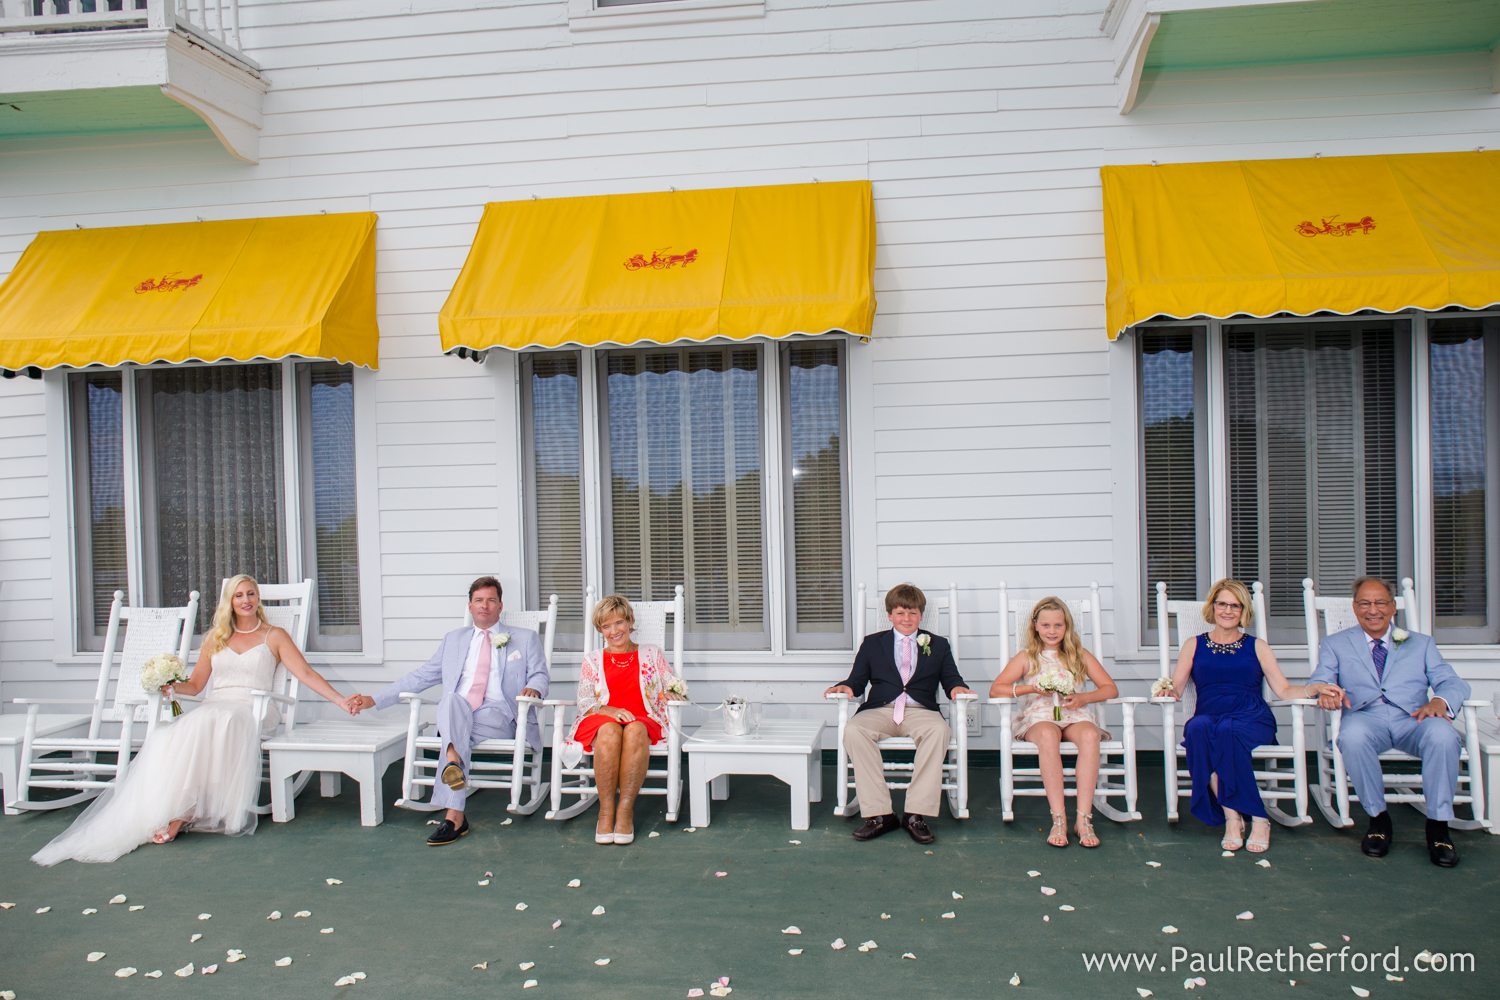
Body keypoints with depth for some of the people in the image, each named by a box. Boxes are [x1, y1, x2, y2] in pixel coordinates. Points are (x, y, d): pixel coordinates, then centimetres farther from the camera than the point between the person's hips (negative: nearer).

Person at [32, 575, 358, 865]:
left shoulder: (273, 636, 11)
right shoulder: (215, 638, 23)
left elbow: (306, 673, 2)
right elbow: (196, 684, 22)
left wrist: (340, 700, -10)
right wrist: (170, 687, 0)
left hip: (252, 710, -4)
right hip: (213, 707, 4)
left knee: (206, 725, -36)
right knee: (167, 737, -28)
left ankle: (179, 813, -33)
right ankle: (167, 813, -35)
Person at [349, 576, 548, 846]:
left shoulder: (526, 639, 19)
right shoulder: (454, 640, 26)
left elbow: (539, 675, 11)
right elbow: (420, 676, 24)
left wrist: (533, 688, -16)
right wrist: (374, 699, 16)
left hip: (499, 715, -2)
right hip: (455, 713, 2)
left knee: (456, 729, -34)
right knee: (451, 698, -35)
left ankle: (453, 816, -39)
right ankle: (455, 781, -53)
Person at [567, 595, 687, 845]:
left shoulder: (652, 653, 21)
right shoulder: (592, 660, 20)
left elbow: (677, 688, 16)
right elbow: (584, 703, 8)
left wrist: (671, 695, -9)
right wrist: (611, 711, -12)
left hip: (644, 721, 0)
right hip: (602, 721, 0)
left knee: (635, 730, -38)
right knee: (610, 731, -38)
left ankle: (626, 809, -34)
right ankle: (606, 810, -30)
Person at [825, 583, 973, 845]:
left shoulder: (938, 645, 22)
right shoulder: (872, 644, 21)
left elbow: (950, 679, 16)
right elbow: (858, 680, 16)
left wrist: (957, 688, -8)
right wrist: (846, 688, -7)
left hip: (921, 711, 0)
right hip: (880, 710, 0)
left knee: (939, 730, -36)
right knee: (853, 730, -33)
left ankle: (916, 814, -33)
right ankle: (878, 814, -31)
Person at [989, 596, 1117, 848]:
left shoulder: (1080, 656, 19)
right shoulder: (1026, 658, 14)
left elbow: (1111, 689, 11)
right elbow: (996, 690, 4)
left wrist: (1082, 698, -8)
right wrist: (1032, 688, -9)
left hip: (1074, 716, 1)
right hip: (1038, 717, -1)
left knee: (1089, 735, -36)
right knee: (1047, 735, -39)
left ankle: (1083, 818, -37)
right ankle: (1059, 819, -40)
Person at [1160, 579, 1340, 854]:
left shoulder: (1257, 646, 20)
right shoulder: (1194, 644, 20)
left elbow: (1283, 691, 9)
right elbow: (1176, 690, 12)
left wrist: (1314, 688, -8)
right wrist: (1166, 689, -11)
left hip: (1252, 720, -1)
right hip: (1209, 717, 1)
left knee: (1227, 731, -37)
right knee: (1198, 727, -36)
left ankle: (1259, 819, -27)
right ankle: (1232, 817, -32)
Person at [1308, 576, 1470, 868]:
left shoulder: (1421, 643, 25)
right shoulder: (1335, 644, 21)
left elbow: (1454, 683, 13)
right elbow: (1319, 682, 8)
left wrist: (1440, 701, -12)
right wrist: (1327, 693, -19)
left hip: (1412, 718, 1)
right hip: (1365, 717, -1)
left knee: (1442, 734, -34)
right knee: (1352, 735, -37)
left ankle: (1438, 825, -17)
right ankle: (1378, 818, -15)